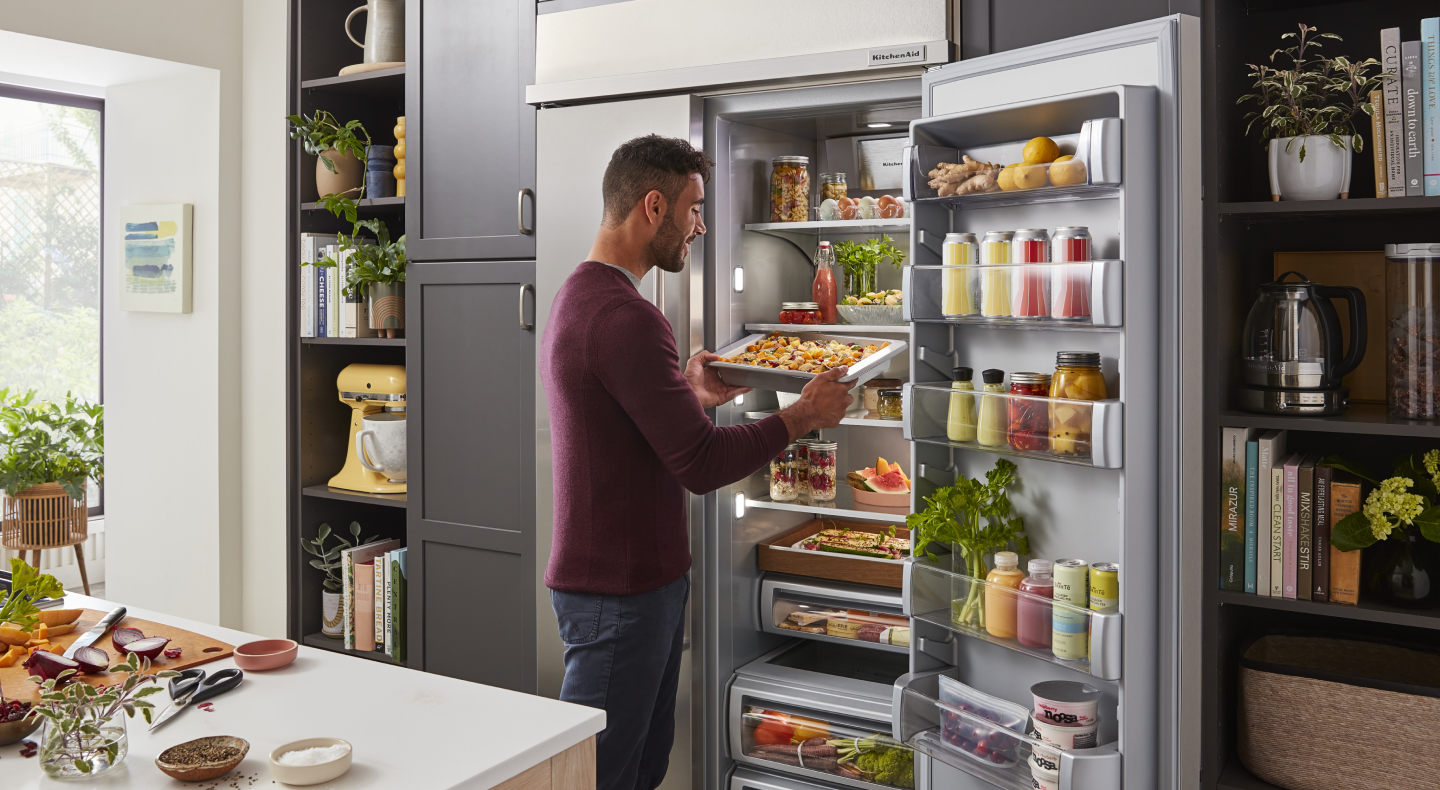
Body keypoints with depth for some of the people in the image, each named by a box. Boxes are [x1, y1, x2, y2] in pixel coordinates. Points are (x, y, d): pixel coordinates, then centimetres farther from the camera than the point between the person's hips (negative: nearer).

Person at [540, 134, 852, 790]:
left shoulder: (577, 298, 13)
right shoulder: (624, 317, -22)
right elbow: (703, 464, -23)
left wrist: (688, 391, 16)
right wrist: (804, 414, -11)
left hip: (646, 576, 10)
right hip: (618, 592, -10)